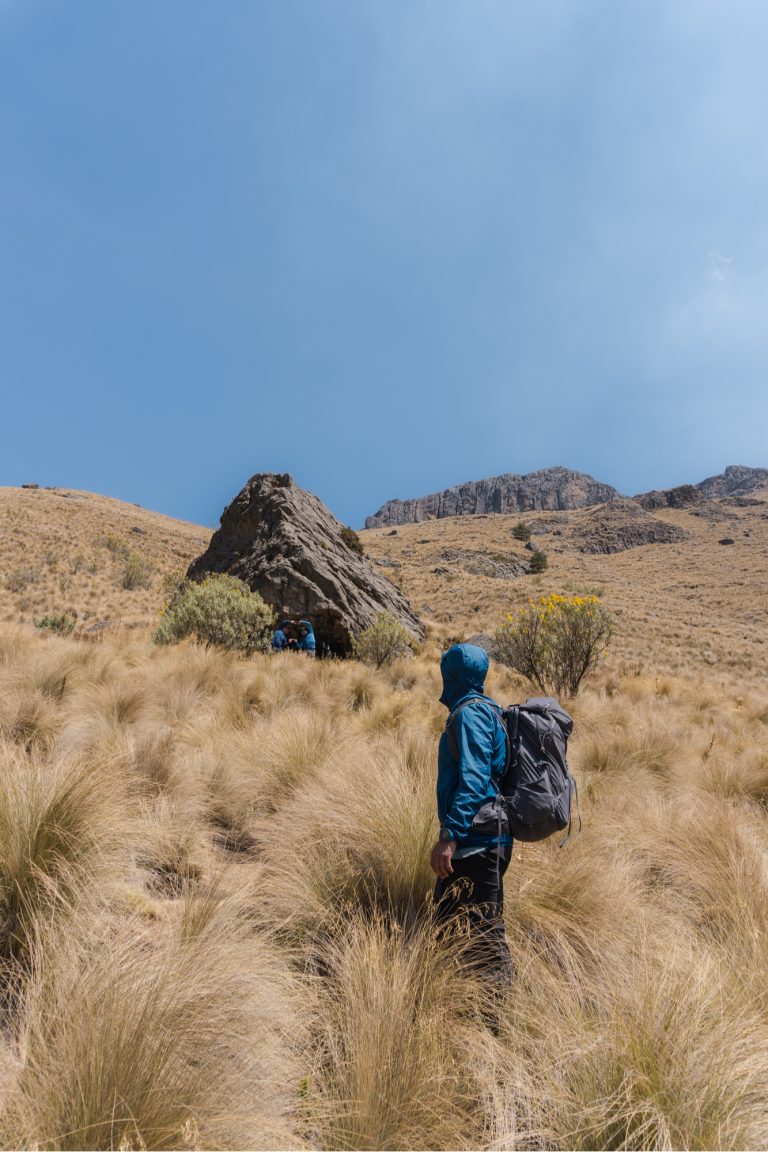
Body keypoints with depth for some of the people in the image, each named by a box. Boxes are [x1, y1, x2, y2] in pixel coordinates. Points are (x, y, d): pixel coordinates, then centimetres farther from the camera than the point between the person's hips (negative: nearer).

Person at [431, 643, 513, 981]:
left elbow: (473, 779, -25)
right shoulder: (484, 709, 14)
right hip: (475, 840, 10)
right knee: (445, 917, 19)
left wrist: (450, 835, -28)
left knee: (485, 931, 0)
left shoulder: (470, 713, -16)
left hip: (477, 840, -10)